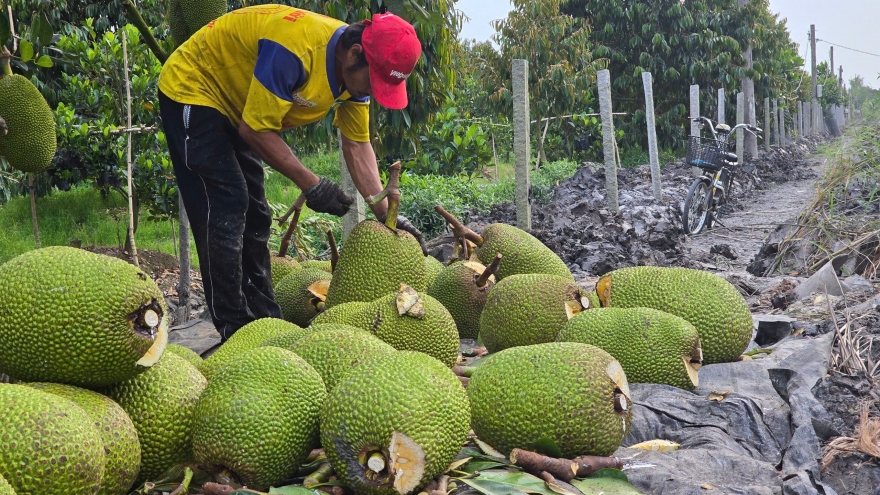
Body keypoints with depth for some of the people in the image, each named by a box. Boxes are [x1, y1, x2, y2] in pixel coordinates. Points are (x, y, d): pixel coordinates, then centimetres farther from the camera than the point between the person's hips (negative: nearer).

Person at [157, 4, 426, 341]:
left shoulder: (355, 70, -9)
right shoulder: (295, 48, -36)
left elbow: (358, 146, -5)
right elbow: (255, 129, -30)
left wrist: (386, 214, -13)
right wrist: (312, 186, -27)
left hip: (232, 108, 9)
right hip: (191, 90, -9)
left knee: (254, 215, 8)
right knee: (225, 209, -16)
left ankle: (265, 320, 15)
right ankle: (233, 330, -11)